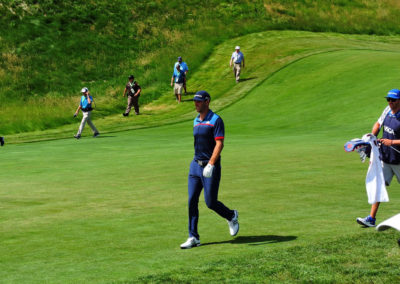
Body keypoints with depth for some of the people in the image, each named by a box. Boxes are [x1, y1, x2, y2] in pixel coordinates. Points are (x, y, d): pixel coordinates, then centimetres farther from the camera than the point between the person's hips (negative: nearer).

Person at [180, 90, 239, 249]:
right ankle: (193, 238, 1)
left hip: (211, 166, -7)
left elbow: (219, 144, -17)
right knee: (192, 201, -2)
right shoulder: (196, 121, 13)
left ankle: (231, 216, 27)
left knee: (211, 202, -3)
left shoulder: (216, 120, -10)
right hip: (196, 164, 7)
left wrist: (210, 165, -25)